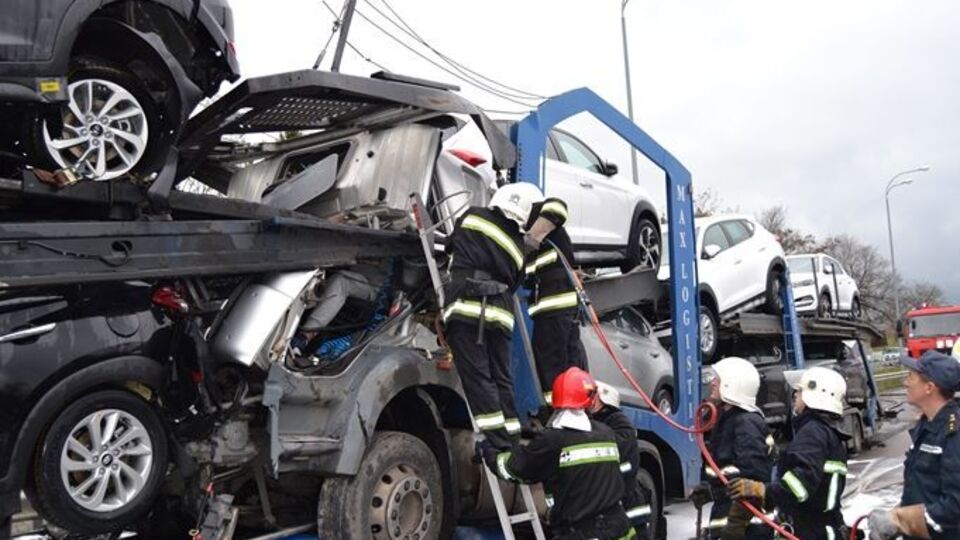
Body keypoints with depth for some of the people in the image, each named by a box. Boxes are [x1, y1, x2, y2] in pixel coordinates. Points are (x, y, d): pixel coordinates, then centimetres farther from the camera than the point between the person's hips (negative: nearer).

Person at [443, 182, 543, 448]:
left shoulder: (472, 217, 8)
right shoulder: (518, 247, 18)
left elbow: (451, 246, 22)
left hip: (467, 308, -4)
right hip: (501, 314, 5)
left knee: (477, 376, -7)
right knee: (501, 378, 12)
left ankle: (500, 443, -12)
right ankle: (512, 439, 15)